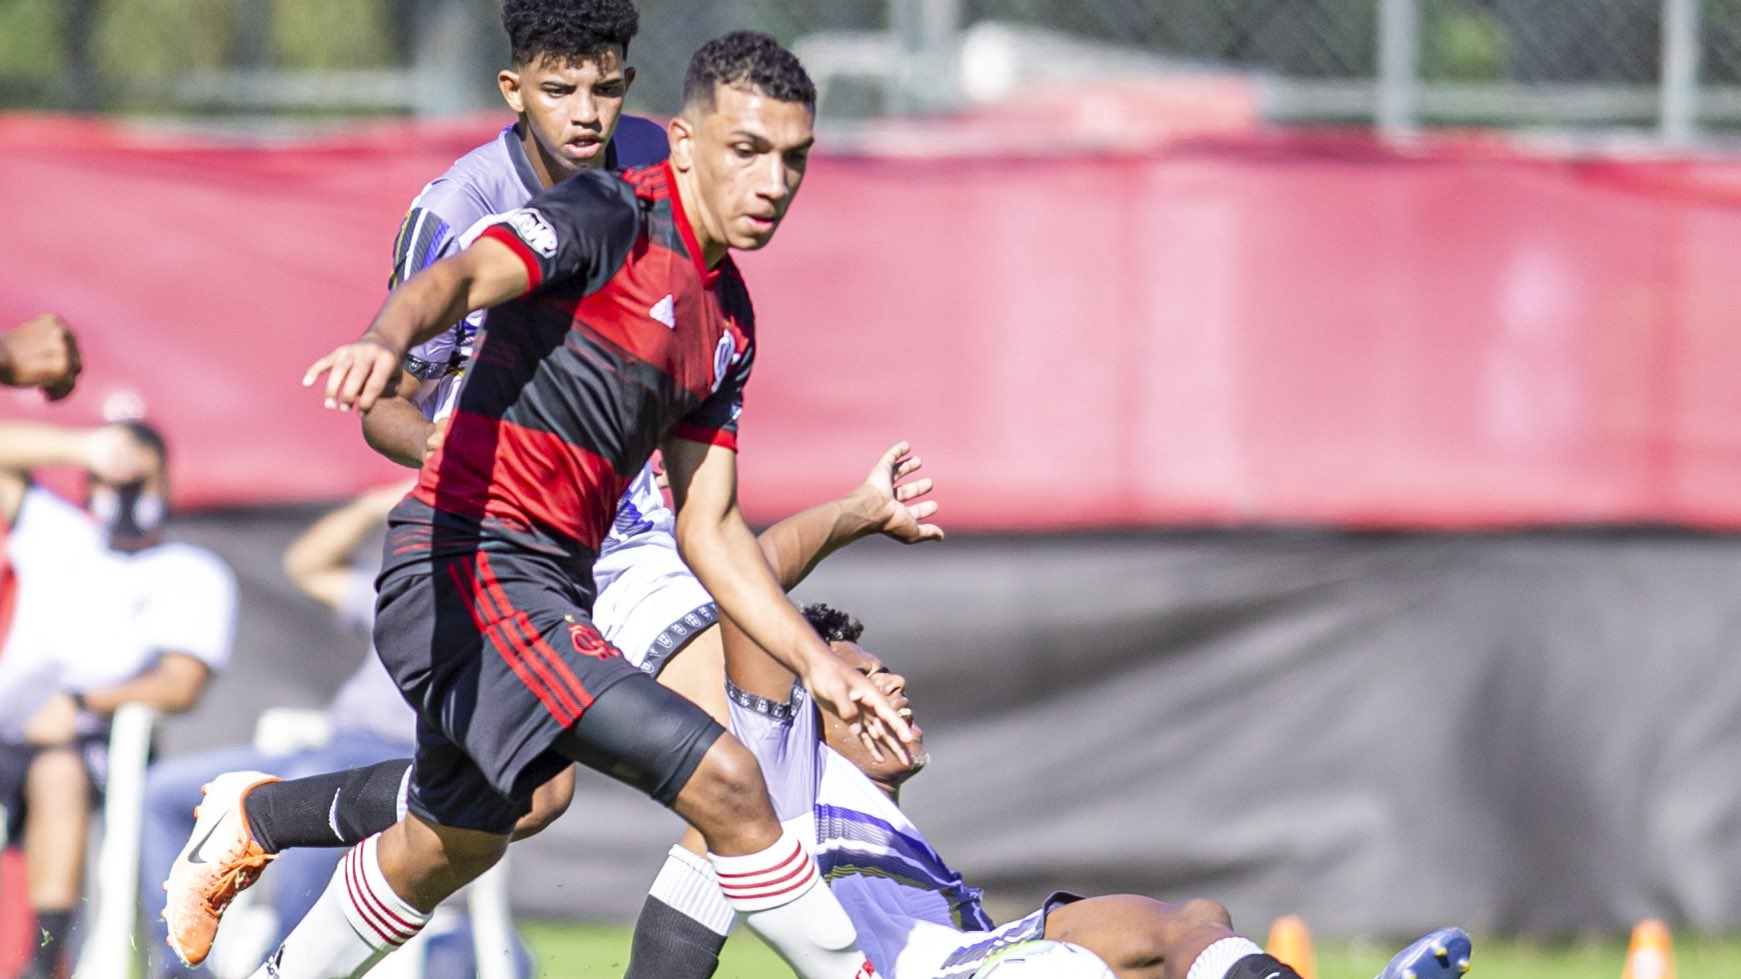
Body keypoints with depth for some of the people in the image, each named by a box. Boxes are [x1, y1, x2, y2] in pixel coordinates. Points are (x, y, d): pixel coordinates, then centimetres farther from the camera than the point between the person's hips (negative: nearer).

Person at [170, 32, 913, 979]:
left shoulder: (728, 319, 15)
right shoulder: (610, 216, -10)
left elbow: (708, 527, 21)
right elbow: (464, 276, -28)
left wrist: (818, 666, 14)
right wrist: (384, 338, -50)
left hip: (550, 586, 10)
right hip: (469, 573, -10)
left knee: (445, 851, 27)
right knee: (722, 781, -20)